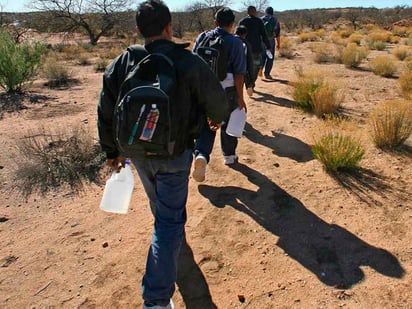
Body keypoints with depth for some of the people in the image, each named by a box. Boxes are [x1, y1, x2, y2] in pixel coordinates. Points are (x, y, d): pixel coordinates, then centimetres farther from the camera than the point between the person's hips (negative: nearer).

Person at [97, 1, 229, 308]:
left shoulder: (121, 63, -4)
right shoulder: (189, 63, -16)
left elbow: (106, 114, 1)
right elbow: (218, 103, -7)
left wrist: (112, 151, 14)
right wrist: (218, 118, 18)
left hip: (137, 151, 5)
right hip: (175, 154, -4)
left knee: (160, 203, 30)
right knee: (169, 218, 4)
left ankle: (172, 230, 62)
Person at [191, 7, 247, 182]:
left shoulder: (202, 38, -1)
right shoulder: (235, 43, -10)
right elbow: (239, 73, -14)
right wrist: (240, 98, -8)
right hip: (227, 91, -2)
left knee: (206, 125, 12)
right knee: (228, 123, 19)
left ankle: (201, 155, -12)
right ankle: (229, 156, 36)